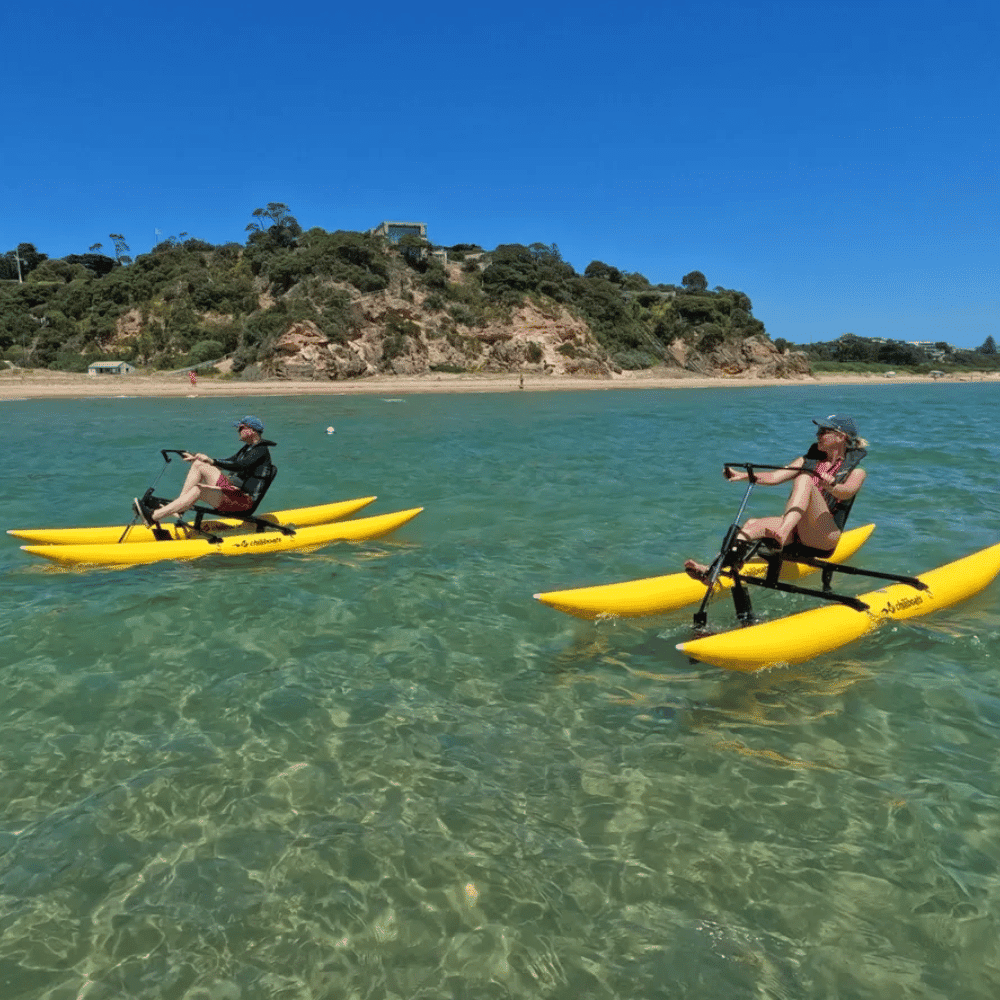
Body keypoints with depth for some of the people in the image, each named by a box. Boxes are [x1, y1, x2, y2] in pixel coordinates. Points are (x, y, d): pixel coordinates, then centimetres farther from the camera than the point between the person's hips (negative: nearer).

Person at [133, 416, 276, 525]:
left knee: (198, 490, -27)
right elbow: (228, 462, 26)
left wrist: (212, 461, -34)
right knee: (198, 464, -2)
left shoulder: (261, 450, -10)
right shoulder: (248, 448, 19)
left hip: (244, 500, -9)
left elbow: (241, 465, -26)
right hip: (233, 491, 9)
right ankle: (177, 507, -8)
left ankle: (153, 517, -32)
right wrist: (196, 458, 22)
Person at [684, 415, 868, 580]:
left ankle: (782, 534, -49)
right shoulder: (808, 460, 20)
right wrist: (743, 476, -12)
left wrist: (831, 486, -42)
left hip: (825, 537, -5)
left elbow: (848, 492, -19)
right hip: (797, 533, 5)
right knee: (753, 524, -25)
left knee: (804, 480, -27)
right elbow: (774, 477, 5)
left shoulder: (856, 471, 5)